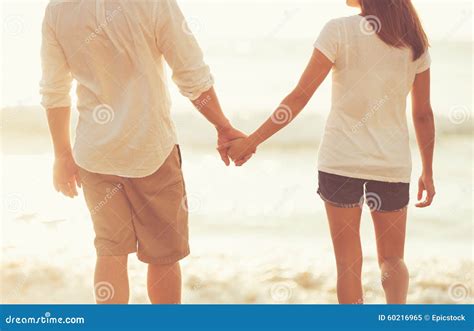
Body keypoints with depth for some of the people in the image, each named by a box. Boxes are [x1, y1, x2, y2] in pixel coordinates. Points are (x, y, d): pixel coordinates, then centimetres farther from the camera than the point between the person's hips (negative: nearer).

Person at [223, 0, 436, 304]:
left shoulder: (339, 31, -9)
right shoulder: (414, 40, 1)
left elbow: (299, 98, -11)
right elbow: (423, 114, 6)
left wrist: (252, 141, -5)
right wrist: (428, 172, 16)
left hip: (341, 161, -2)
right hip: (393, 164, 2)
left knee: (348, 263, 10)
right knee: (393, 260, 17)